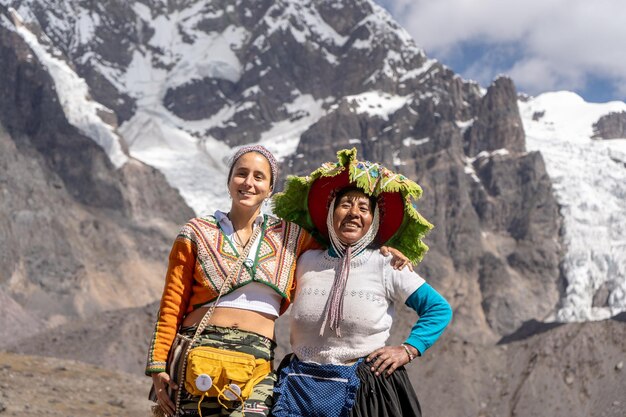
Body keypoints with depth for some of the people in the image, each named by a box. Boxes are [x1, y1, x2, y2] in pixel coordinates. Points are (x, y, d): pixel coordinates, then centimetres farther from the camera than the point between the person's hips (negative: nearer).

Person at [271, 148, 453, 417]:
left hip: (364, 392, -2)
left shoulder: (385, 267, -2)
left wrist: (408, 350, -5)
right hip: (303, 388, 2)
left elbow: (439, 309, 4)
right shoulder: (306, 262, 5)